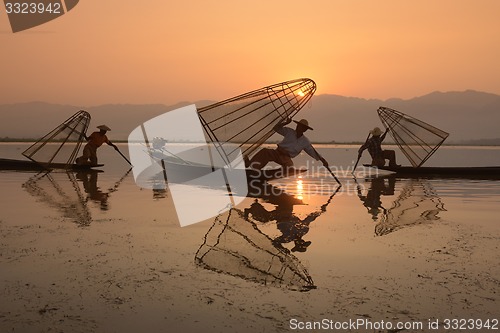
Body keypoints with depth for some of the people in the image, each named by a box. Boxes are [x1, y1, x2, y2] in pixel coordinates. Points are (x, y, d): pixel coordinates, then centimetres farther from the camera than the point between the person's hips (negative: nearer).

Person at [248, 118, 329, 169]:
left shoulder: (305, 141, 10)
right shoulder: (289, 131, 8)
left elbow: (313, 152, 14)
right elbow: (276, 128, 2)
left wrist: (322, 159, 4)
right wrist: (285, 123, -12)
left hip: (286, 158, 2)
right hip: (277, 152, -2)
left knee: (289, 165, -35)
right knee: (265, 151, -32)